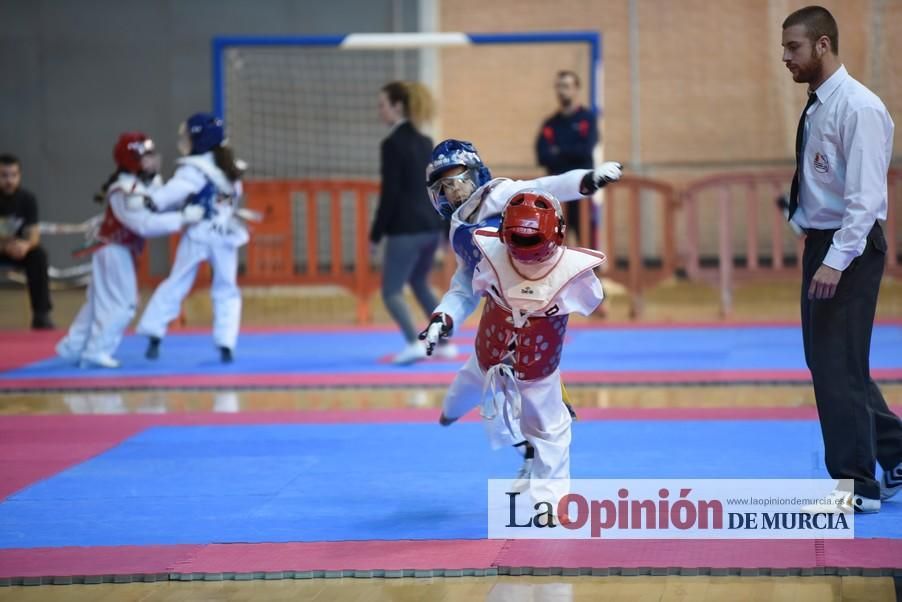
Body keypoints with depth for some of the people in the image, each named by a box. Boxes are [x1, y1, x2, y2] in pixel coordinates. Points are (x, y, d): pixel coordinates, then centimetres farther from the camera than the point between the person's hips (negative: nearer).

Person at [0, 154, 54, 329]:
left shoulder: (27, 199, -11)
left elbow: (33, 233, -15)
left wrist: (26, 245, -39)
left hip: (18, 248, 2)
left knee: (38, 255, -28)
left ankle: (41, 314, -19)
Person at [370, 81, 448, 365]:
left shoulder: (392, 144, -12)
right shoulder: (424, 142, 11)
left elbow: (390, 194, -14)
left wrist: (376, 234, -7)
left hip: (406, 229, -8)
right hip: (431, 225, 8)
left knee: (392, 291, 0)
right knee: (419, 284, 25)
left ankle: (414, 343, -17)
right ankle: (445, 343, 24)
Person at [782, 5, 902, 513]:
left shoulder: (858, 108, -18)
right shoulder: (818, 107, 10)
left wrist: (837, 261, -25)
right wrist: (819, 255, 12)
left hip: (849, 250, -9)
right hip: (821, 243, 9)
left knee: (838, 366, -4)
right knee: (827, 360, 16)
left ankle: (857, 486, 7)